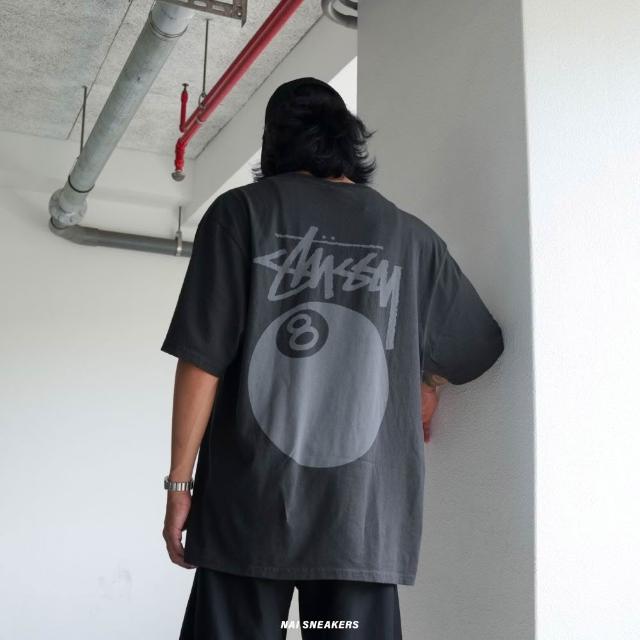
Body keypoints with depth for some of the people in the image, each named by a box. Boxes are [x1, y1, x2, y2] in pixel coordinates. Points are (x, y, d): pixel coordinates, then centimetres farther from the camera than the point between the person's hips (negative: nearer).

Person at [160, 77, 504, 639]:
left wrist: (180, 482, 2)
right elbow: (478, 348, 20)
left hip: (249, 505, -2)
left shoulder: (242, 211, 1)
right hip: (366, 511, 2)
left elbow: (203, 360, -5)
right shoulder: (411, 235, 9)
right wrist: (426, 382, 39)